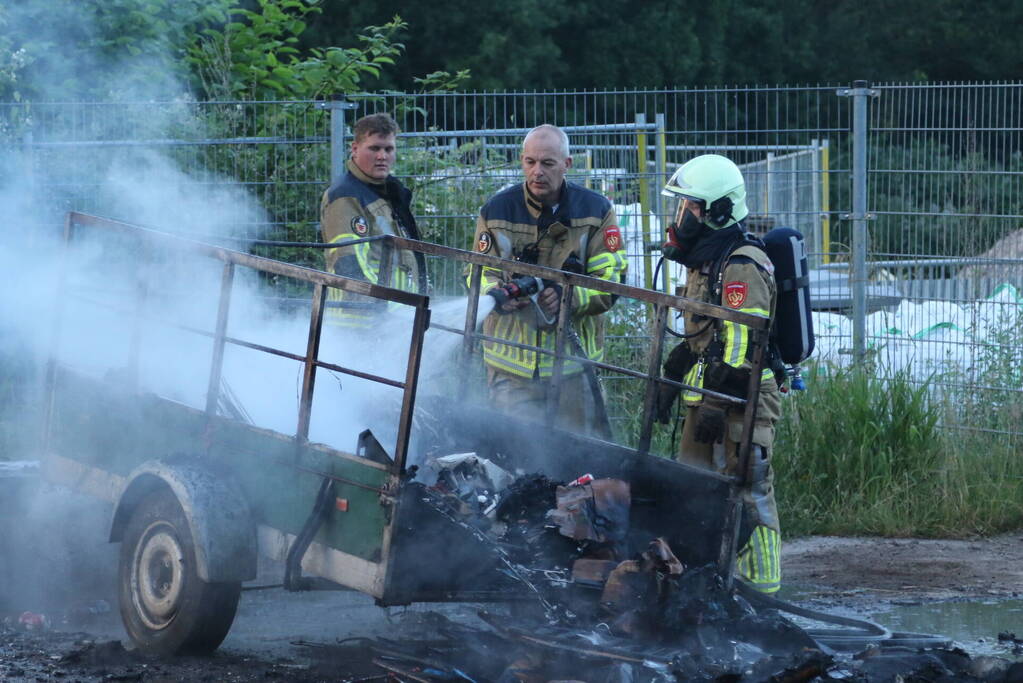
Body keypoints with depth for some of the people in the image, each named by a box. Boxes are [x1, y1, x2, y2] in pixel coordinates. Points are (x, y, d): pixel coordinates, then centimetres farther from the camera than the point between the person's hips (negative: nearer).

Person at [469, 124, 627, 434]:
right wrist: (497, 295, -18)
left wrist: (568, 297, -21)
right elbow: (478, 274, 6)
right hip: (512, 362, 0)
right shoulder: (496, 211, 3)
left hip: (573, 361, 0)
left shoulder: (596, 210, 2)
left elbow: (611, 282, -2)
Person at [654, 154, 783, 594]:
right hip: (708, 399, 11)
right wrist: (671, 378, 25)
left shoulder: (742, 268, -17)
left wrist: (719, 404, -23)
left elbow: (743, 346, -22)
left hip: (741, 403, -11)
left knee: (746, 495, -8)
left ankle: (759, 589, -6)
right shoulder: (704, 263, 17)